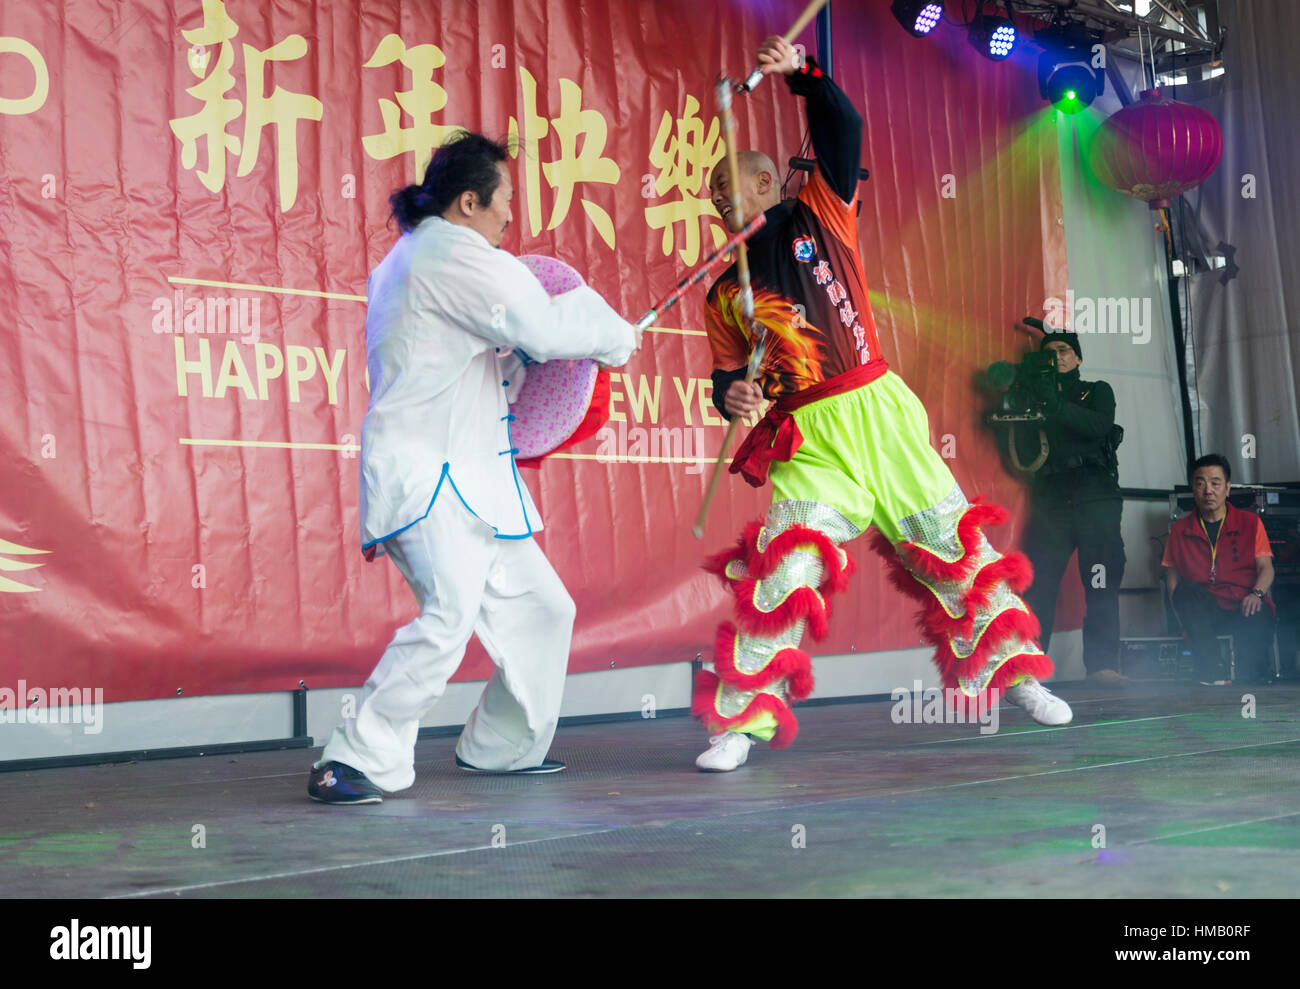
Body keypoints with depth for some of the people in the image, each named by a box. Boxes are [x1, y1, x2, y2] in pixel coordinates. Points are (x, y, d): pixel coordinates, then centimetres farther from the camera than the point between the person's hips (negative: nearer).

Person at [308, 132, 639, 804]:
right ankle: (356, 762, -23)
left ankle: (500, 746, 28)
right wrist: (616, 335, 2)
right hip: (426, 475, -11)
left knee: (540, 607, 15)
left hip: (469, 475, 11)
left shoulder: (410, 256, 22)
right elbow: (544, 328, -15)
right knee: (452, 611, -26)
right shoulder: (452, 254, -10)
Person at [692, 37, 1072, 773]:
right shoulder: (724, 293, 11)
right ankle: (741, 720, -10)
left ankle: (1019, 673, 24)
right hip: (808, 440, 0)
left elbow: (843, 130, -4)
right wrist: (731, 395, -14)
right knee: (783, 564, -17)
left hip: (880, 413, 0)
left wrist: (802, 74, -18)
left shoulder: (821, 216, 8)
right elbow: (728, 373, 8)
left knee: (953, 545, 7)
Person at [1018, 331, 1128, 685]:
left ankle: (1102, 664, -10)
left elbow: (1099, 425, -5)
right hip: (1051, 498, 1)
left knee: (1102, 582, -9)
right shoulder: (1038, 394, 20)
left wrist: (1056, 405, -18)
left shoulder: (1097, 392, 17)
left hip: (1095, 498, -1)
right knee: (1038, 582, -9)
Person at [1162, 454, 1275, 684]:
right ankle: (1213, 673, -36)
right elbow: (1172, 576, 9)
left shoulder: (1250, 523, 12)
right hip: (1203, 613, 1)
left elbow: (1265, 567, 5)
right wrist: (1184, 616, -9)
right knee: (1187, 590, -33)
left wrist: (1256, 593, -18)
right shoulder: (1179, 531, 12)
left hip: (1243, 608, -1)